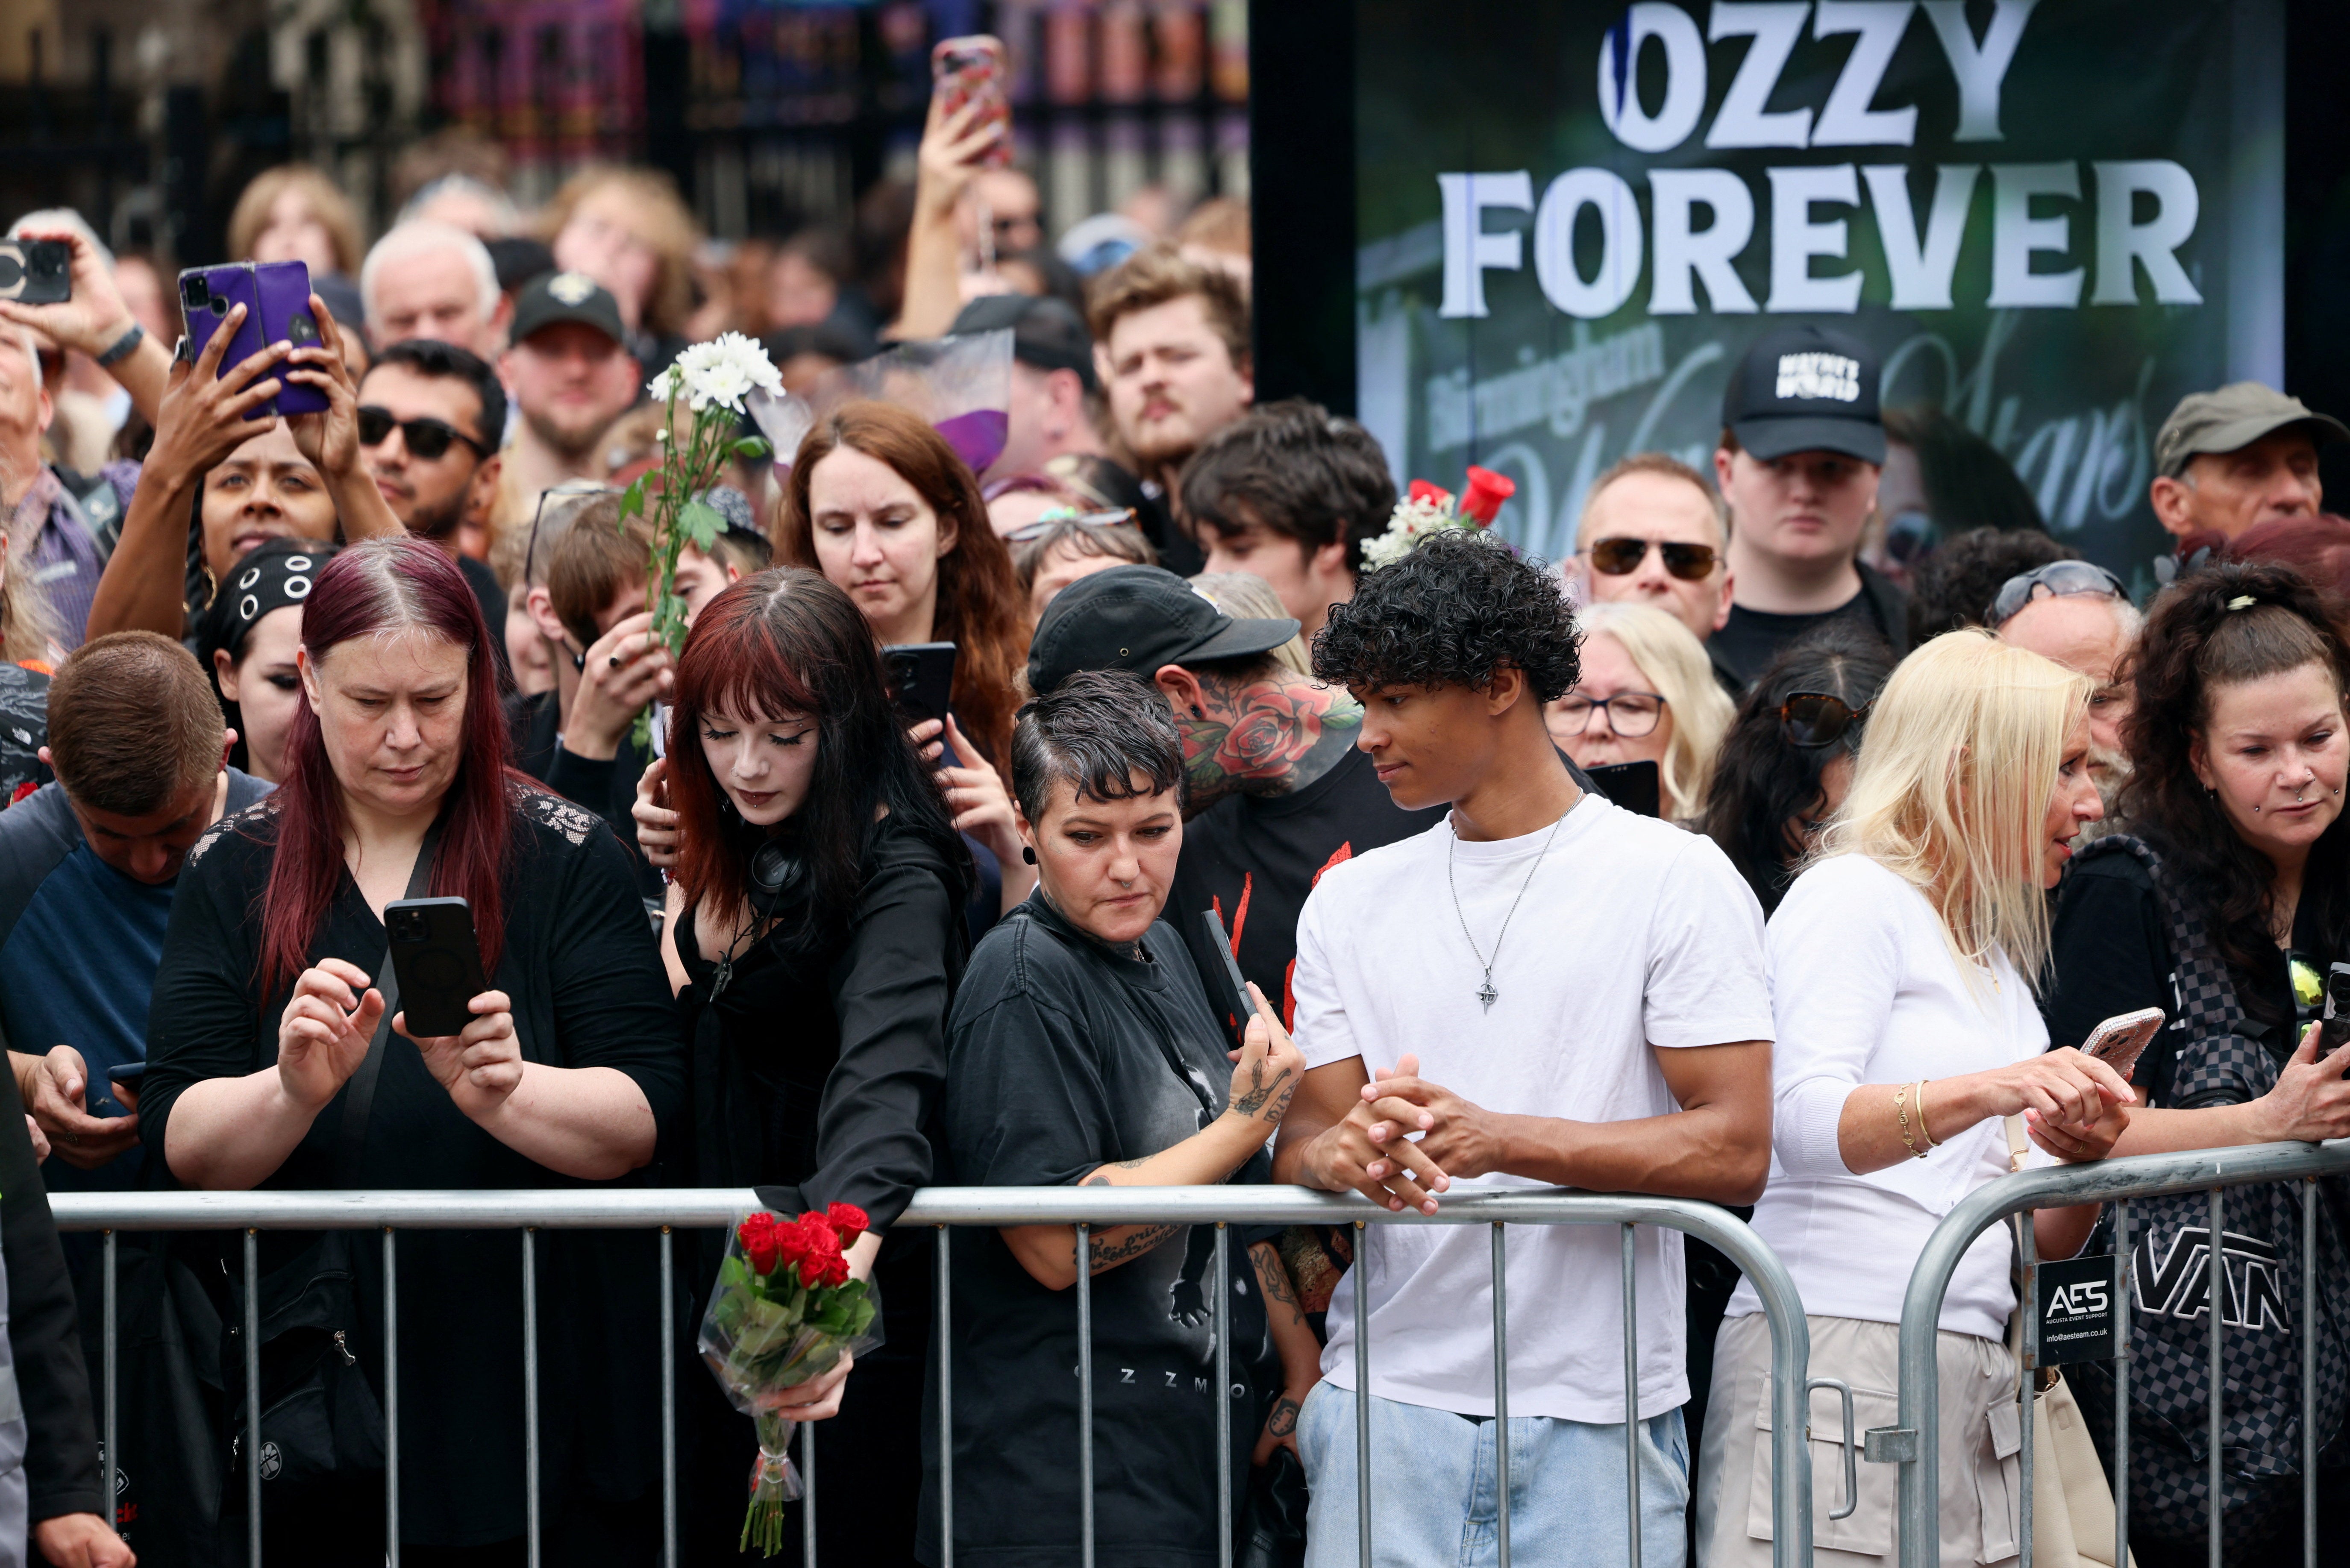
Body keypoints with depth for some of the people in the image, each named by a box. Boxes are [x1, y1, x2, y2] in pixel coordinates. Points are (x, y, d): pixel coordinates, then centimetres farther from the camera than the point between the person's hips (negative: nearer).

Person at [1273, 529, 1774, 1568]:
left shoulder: (1675, 880, 0)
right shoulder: (1350, 901, 15)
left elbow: (1735, 1151, -8)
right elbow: (1299, 1144, 10)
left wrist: (1501, 1139, -19)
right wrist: (1344, 1151, -15)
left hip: (1595, 1415, -3)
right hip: (1385, 1403, 3)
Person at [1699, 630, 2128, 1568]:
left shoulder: (1996, 959, 25)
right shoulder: (1855, 900, -1)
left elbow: (2042, 1240, 22)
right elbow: (1804, 1122, -18)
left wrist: (2077, 1157, 0)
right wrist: (1986, 1092, -33)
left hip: (1971, 1378, 8)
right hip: (1836, 1359, -8)